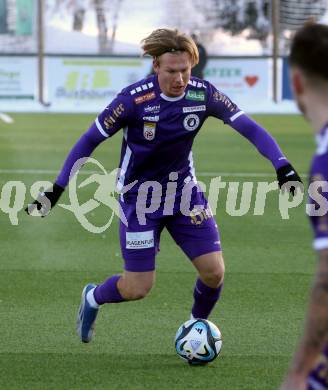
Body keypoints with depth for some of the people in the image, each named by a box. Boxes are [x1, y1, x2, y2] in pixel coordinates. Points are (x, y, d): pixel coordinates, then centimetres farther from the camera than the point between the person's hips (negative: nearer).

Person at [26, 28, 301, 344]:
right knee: (138, 288, -3)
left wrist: (282, 166, -26)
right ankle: (93, 298, 31)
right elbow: (90, 141, -14)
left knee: (214, 273, -7)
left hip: (184, 190, 4)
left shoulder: (203, 94, -14)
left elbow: (250, 128, -11)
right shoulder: (134, 99, -23)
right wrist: (56, 191, -17)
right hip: (140, 196, -4)